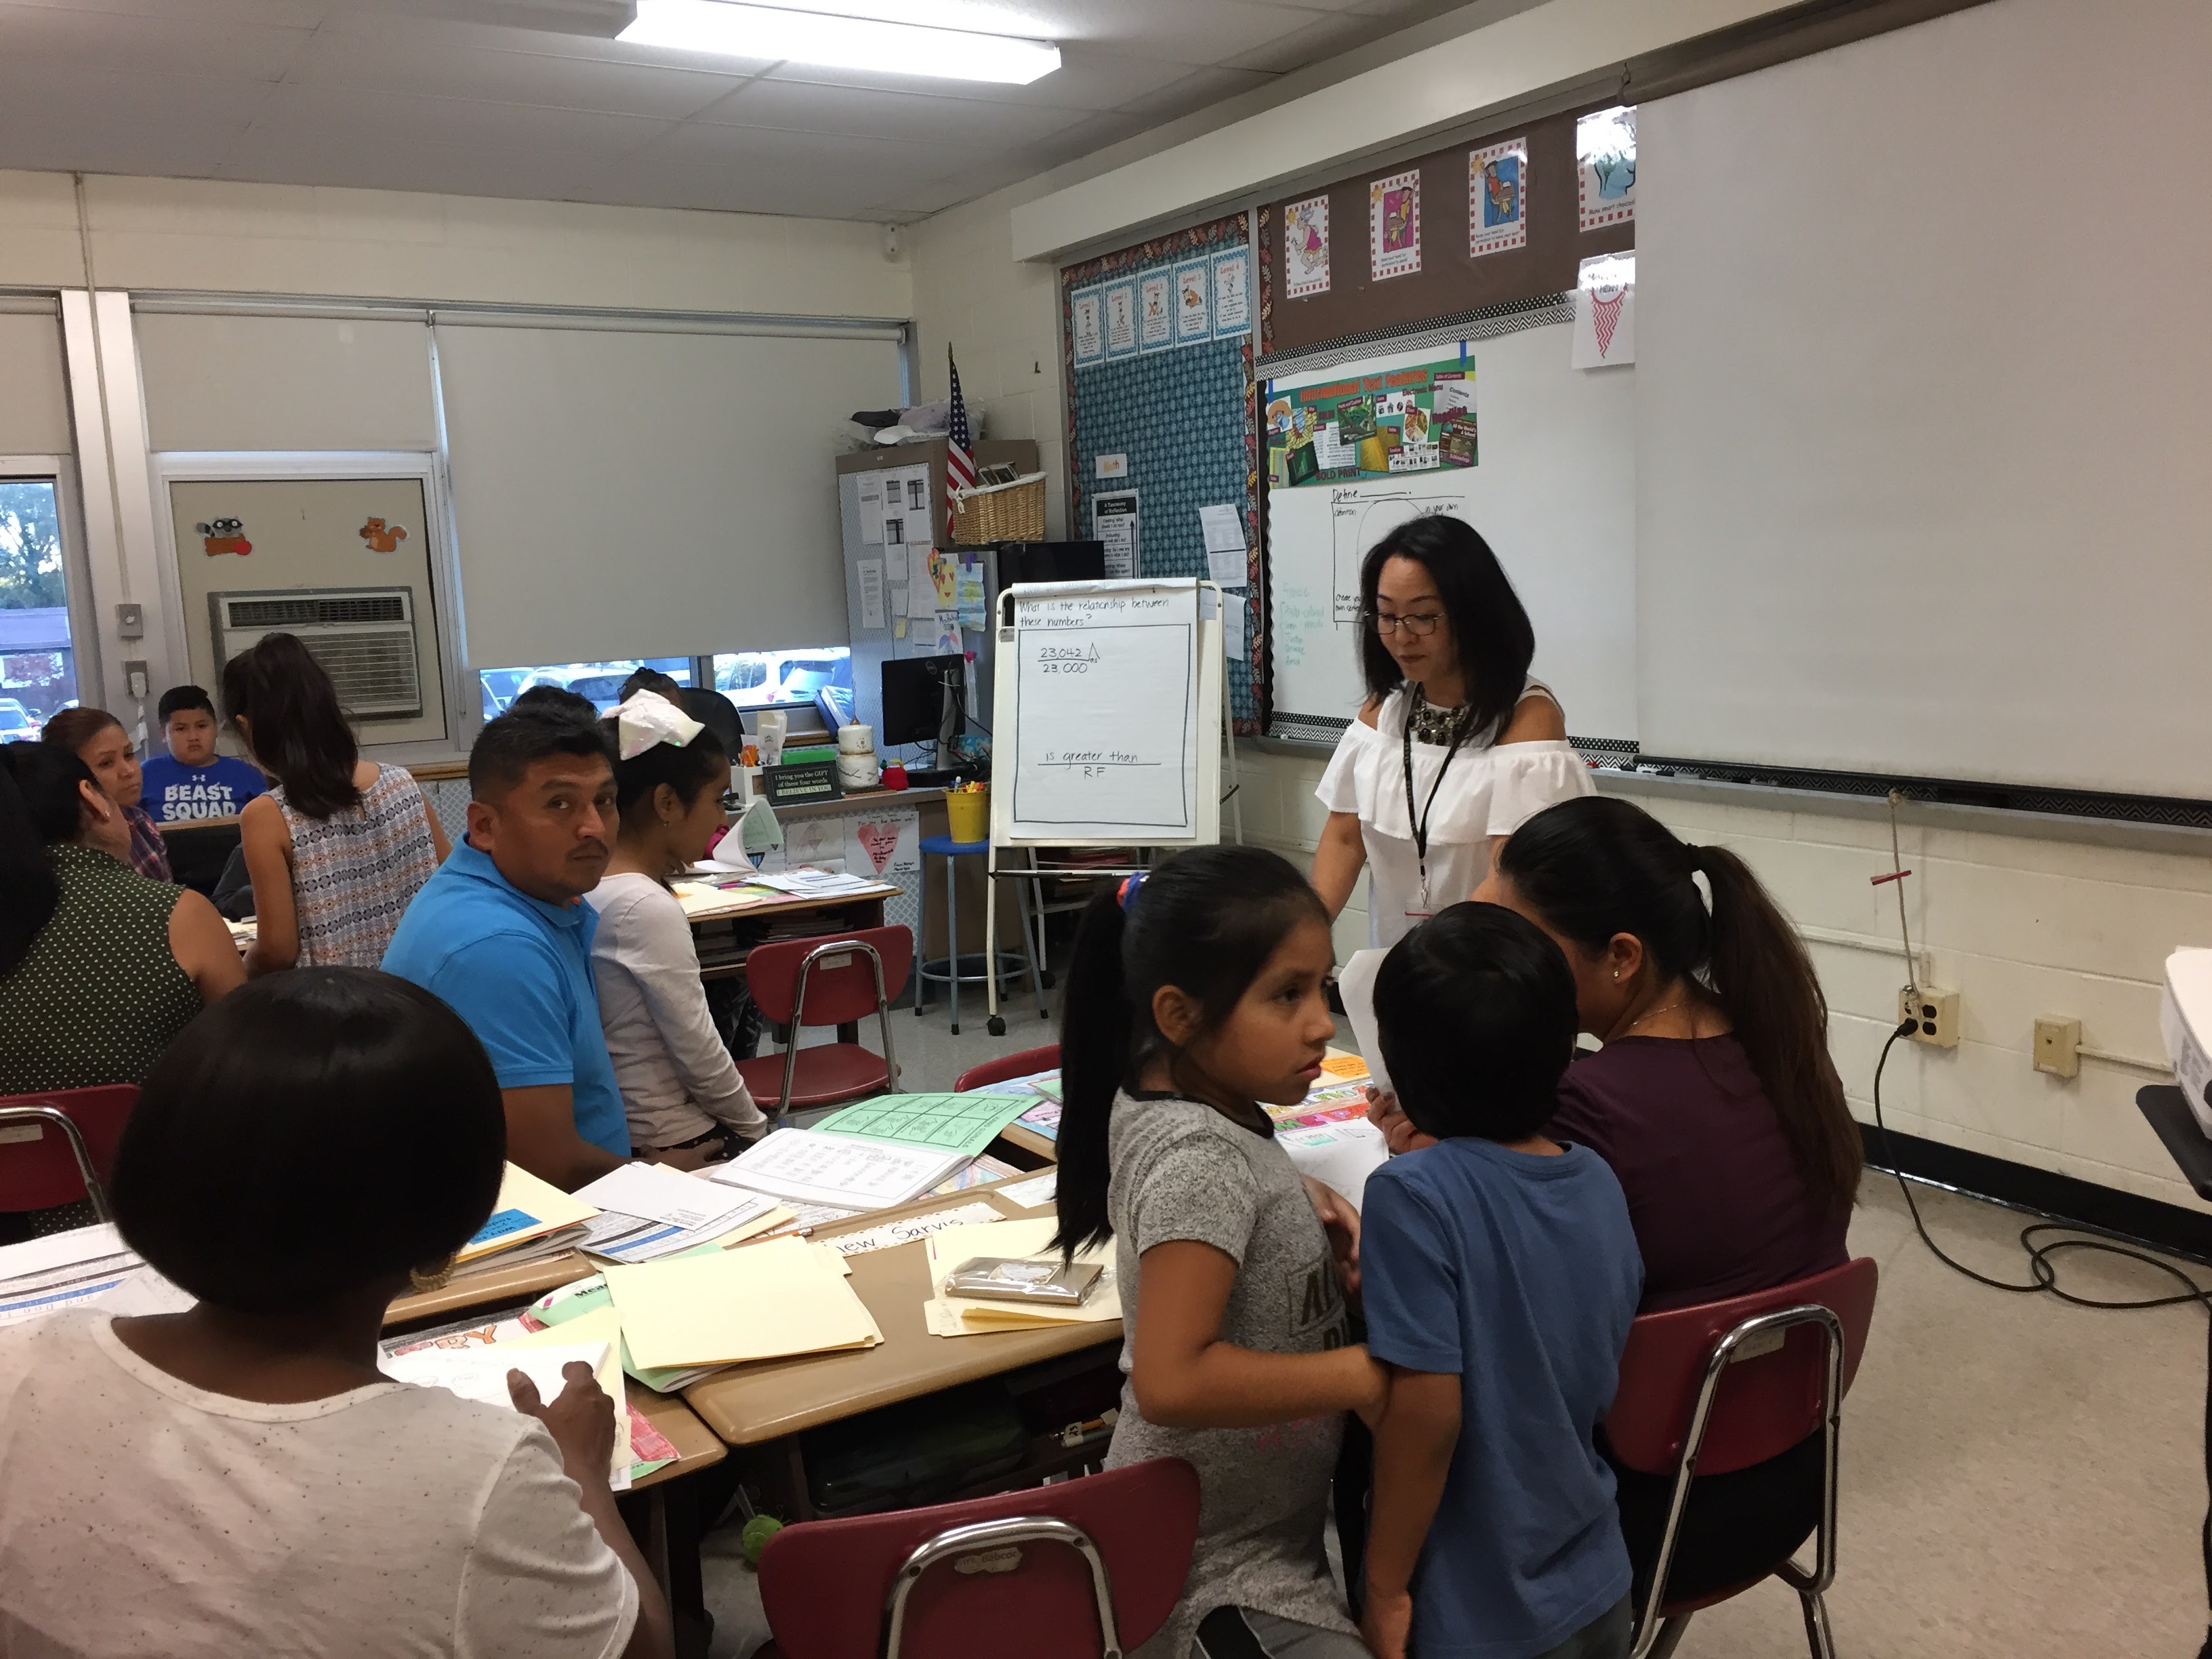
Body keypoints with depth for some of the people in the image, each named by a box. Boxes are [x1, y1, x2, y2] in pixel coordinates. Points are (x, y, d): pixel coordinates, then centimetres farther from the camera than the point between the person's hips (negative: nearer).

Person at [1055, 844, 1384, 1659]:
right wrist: (1368, 1373, -27)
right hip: (1225, 1560, -9)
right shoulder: (1200, 1160, -29)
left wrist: (1303, 1204, 1)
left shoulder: (1175, 1090, -3)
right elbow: (1172, 1380, -34)